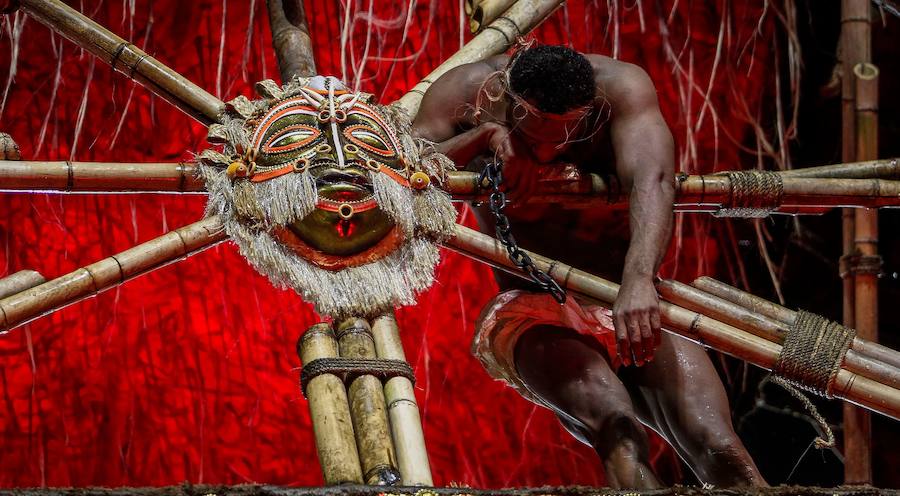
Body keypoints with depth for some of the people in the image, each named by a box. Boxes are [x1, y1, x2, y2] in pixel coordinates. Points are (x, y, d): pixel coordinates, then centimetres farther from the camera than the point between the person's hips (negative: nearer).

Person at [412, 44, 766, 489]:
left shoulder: (620, 86, -14)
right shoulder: (466, 91, -9)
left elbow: (651, 181, -31)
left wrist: (639, 280, -50)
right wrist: (481, 136, -32)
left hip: (632, 300, 1)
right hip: (532, 312, -1)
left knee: (719, 452, -22)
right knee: (617, 427, -34)